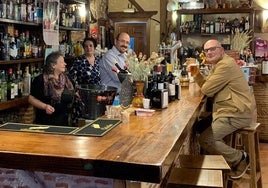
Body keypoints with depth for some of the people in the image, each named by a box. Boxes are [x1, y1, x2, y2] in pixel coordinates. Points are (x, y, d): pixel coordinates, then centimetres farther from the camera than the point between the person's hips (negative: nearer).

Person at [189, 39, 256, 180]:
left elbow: (207, 90, -19)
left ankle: (239, 158, 1)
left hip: (237, 114, -11)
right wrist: (196, 74, 1)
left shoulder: (226, 65, -18)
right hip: (230, 110, 11)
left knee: (205, 139, -16)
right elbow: (205, 85, 17)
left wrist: (205, 85, 4)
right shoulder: (218, 64, 17)